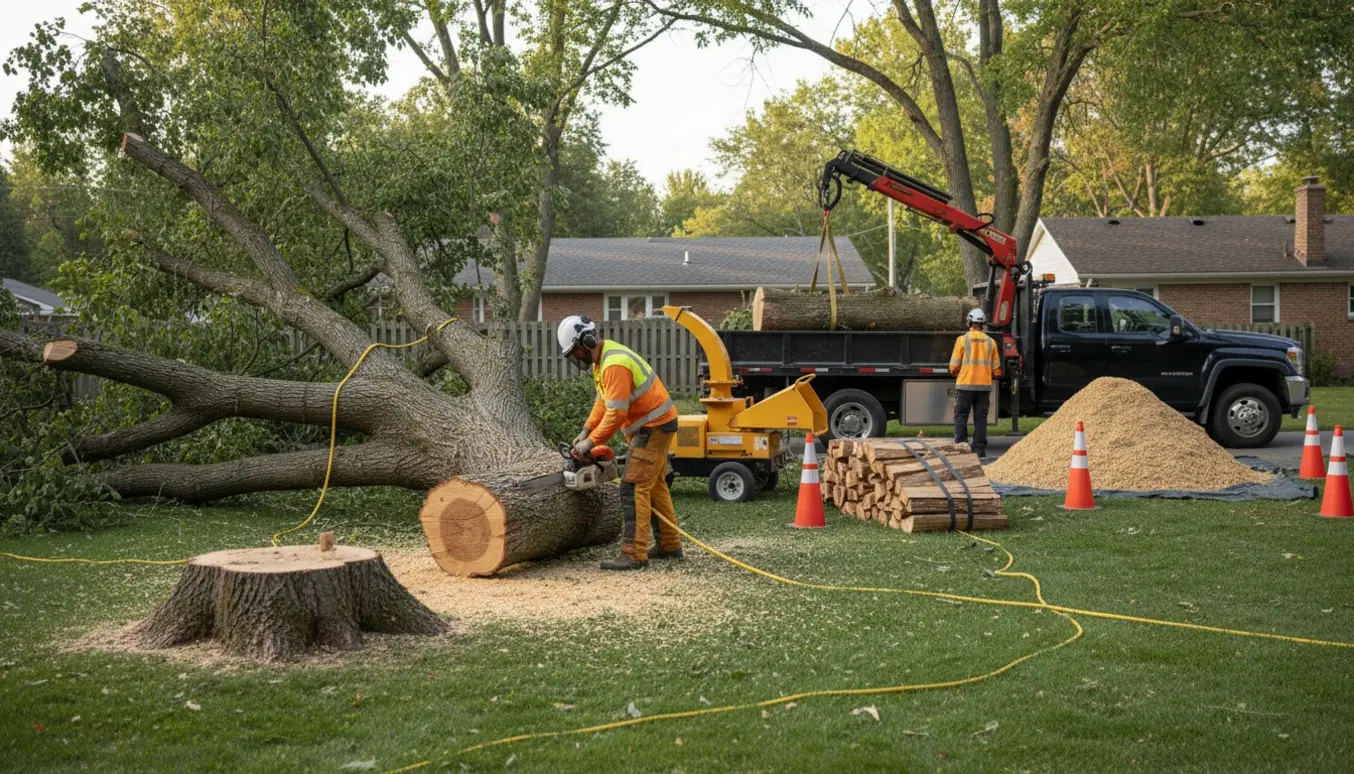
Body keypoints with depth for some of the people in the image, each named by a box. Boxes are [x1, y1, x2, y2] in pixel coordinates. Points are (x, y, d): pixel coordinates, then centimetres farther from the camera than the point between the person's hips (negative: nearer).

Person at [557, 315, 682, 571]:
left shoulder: (614, 365, -25)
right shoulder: (601, 358, 8)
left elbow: (616, 413, -28)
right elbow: (603, 400, 13)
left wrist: (591, 442, -20)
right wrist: (585, 432, 5)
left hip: (654, 427, -11)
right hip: (653, 426, 11)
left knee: (634, 489, -12)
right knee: (655, 486, 17)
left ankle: (634, 554, -13)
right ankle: (671, 546, 25)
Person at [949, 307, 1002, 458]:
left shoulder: (962, 340, -5)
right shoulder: (991, 342, 4)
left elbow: (953, 366, -5)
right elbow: (996, 369, 8)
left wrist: (957, 374, 16)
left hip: (965, 385, -3)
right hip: (984, 385, 3)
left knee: (961, 417, 4)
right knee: (980, 418, 6)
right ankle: (979, 449, 5)